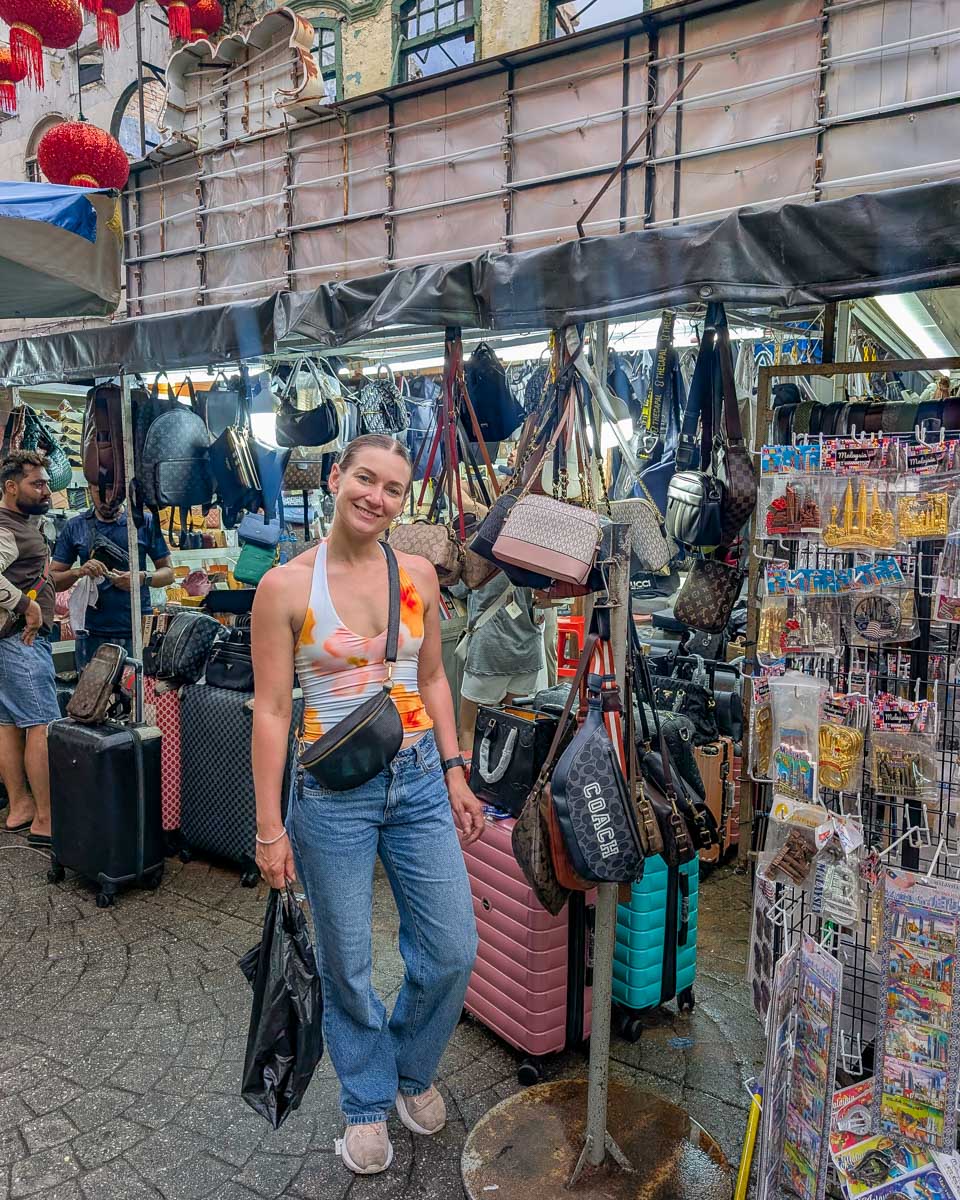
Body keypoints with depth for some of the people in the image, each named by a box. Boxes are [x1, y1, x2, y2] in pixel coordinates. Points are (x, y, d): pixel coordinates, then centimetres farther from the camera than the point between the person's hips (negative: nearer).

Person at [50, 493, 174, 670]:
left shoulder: (145, 522, 4)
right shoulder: (75, 527, 8)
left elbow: (168, 572, 6)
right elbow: (53, 580, 8)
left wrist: (144, 578, -15)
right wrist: (77, 572, -13)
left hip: (138, 632, -1)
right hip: (92, 634, 2)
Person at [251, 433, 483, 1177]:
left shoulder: (419, 575, 1)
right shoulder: (286, 586, -10)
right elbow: (271, 710, -8)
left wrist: (455, 772, 6)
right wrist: (269, 827, -8)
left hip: (419, 781, 4)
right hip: (333, 792, -3)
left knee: (453, 952, 9)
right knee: (347, 967, 11)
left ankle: (412, 1069, 40)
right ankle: (368, 1103, 39)